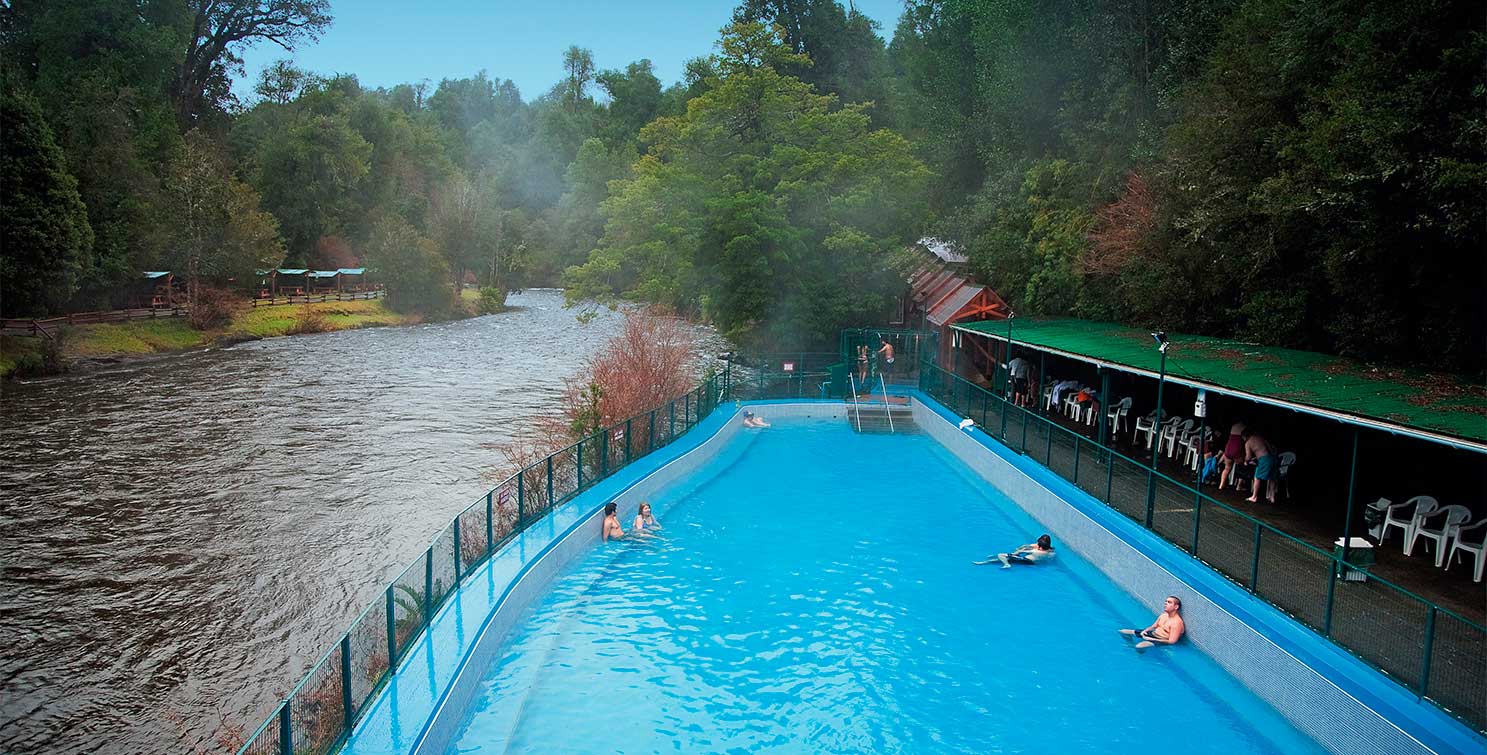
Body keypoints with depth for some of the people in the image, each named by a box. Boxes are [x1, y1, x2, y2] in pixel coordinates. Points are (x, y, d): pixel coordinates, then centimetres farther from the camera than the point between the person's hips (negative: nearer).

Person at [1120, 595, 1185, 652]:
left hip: (1161, 641, -8)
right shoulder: (1163, 615, 7)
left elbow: (1171, 641, -24)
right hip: (1153, 634, 8)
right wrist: (1145, 631, -5)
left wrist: (1151, 639, -22)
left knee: (1139, 647, -34)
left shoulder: (1177, 622, -21)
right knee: (1123, 632, -2)